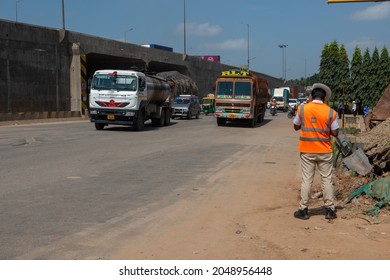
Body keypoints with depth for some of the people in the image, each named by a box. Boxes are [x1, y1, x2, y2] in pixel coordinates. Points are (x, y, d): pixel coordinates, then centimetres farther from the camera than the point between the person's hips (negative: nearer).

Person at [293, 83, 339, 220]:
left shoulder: (302, 109, -5)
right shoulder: (330, 112, -7)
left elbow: (296, 126, 7)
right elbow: (335, 133, -4)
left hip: (307, 151, 0)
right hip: (324, 151, 0)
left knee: (306, 180, 6)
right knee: (327, 180, 9)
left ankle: (303, 210, 10)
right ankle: (330, 210, 13)